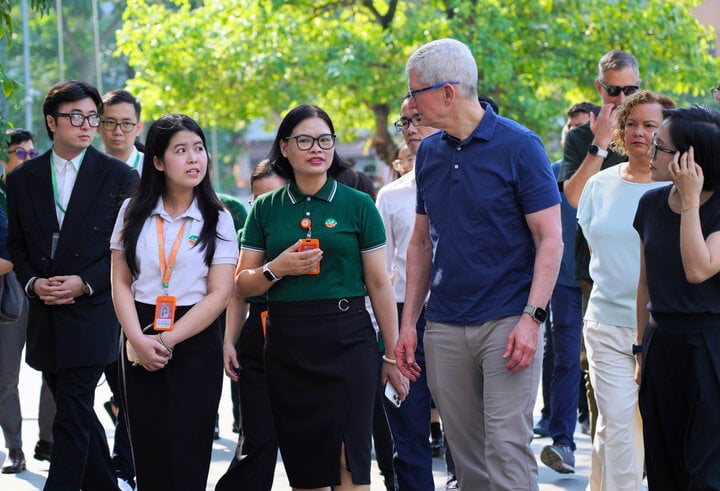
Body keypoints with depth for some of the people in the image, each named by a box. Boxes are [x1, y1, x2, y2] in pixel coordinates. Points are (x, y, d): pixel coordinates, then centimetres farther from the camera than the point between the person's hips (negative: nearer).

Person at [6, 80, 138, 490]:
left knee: (73, 416, -10)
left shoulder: (119, 176, -1)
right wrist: (33, 282, -5)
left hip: (91, 314, -4)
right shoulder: (23, 179, 9)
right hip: (45, 316, 4)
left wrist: (85, 283, -13)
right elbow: (16, 243, 13)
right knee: (77, 413, 12)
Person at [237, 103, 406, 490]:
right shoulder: (266, 209, 8)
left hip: (348, 339, -2)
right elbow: (243, 284, 10)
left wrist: (392, 355, 1)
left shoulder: (357, 205, 3)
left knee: (349, 460, -9)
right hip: (286, 342, 2)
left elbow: (379, 284, 3)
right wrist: (277, 269, -11)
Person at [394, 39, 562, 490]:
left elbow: (550, 239, -9)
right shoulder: (429, 153, 10)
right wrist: (409, 323, 11)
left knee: (507, 451, -10)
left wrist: (531, 318, -18)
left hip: (507, 321, -6)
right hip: (445, 329, 6)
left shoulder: (518, 145, -7)